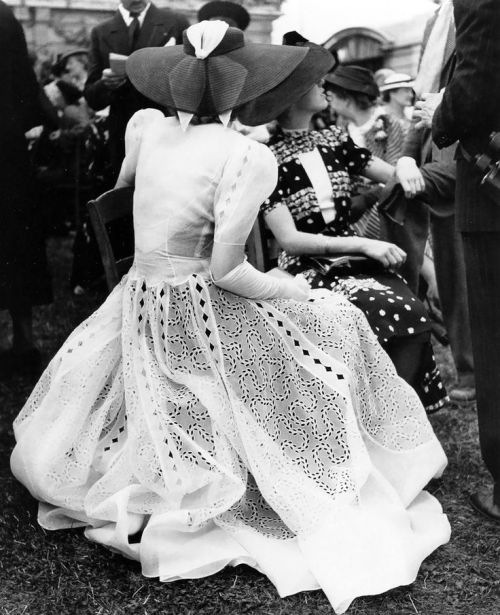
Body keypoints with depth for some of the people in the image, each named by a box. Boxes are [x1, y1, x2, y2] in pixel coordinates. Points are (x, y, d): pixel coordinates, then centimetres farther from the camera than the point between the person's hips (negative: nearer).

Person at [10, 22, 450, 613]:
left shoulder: (146, 125, -2)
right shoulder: (248, 157, -19)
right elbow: (224, 270, -19)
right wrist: (287, 289, -2)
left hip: (139, 301, 5)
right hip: (203, 314, -5)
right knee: (339, 329, 16)